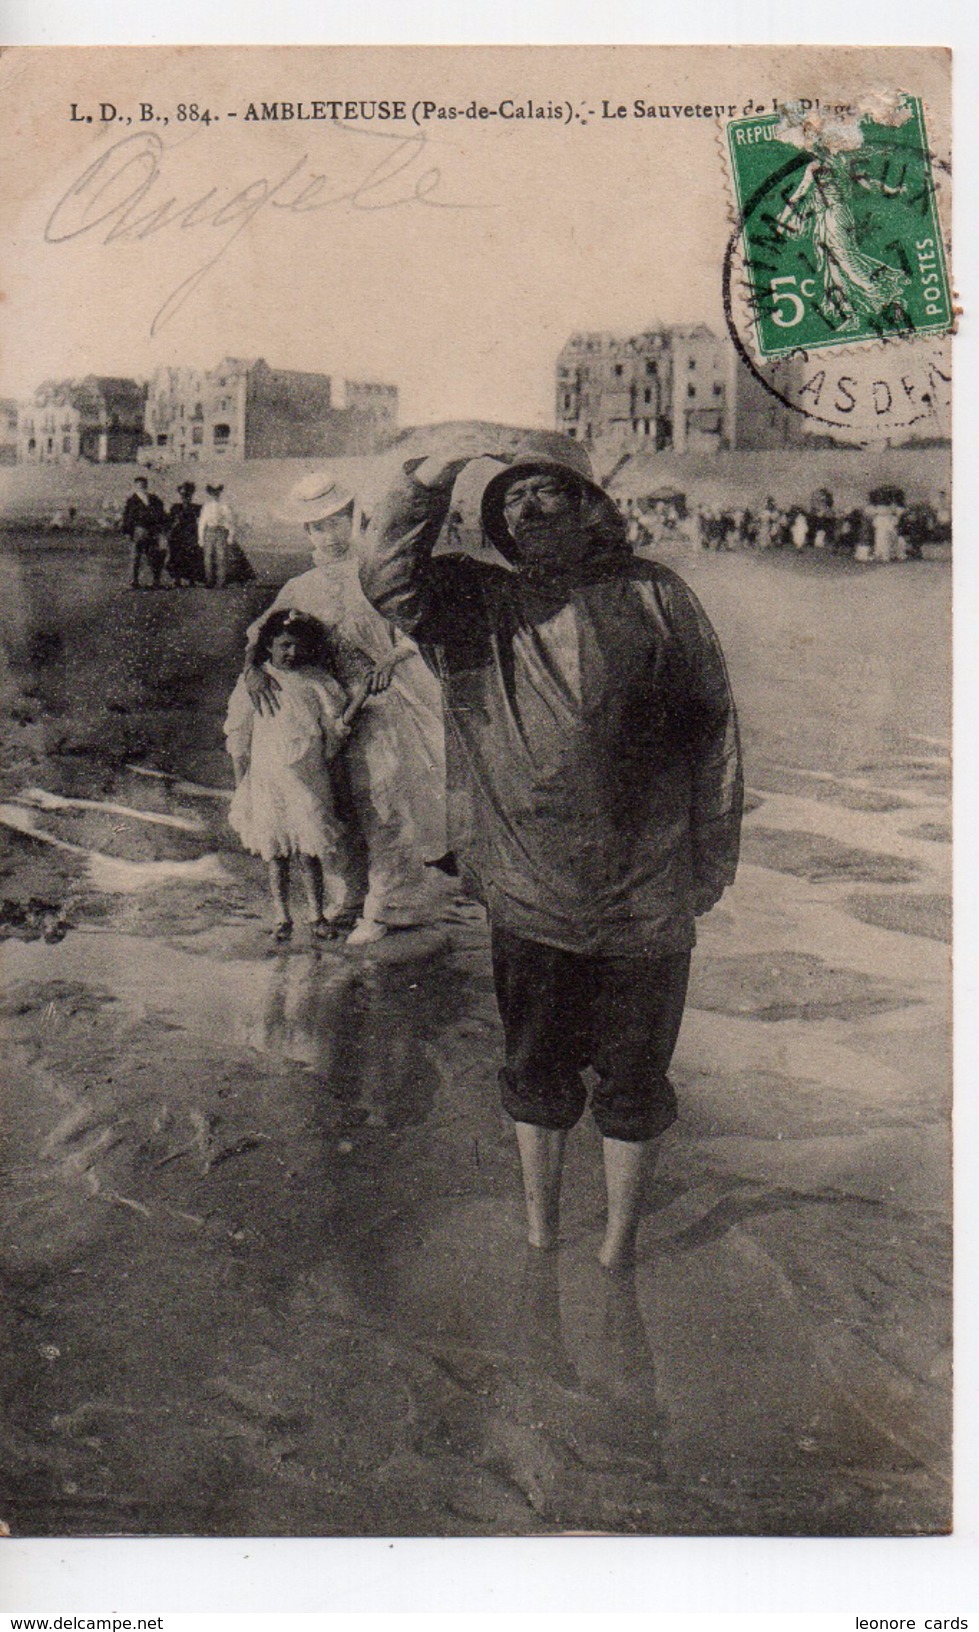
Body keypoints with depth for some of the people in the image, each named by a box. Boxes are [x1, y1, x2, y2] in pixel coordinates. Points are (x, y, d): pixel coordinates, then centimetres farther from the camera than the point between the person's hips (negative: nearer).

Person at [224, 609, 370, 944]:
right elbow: (238, 739, 6)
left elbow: (335, 727, 6)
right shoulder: (253, 684, 3)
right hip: (267, 780, 0)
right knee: (276, 852, 5)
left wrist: (357, 699, -9)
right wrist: (240, 786, 3)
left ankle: (317, 915, 13)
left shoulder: (317, 681, 6)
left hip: (309, 778, 0)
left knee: (309, 850, -1)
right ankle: (281, 917, 18)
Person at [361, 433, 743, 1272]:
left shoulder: (654, 598, 0)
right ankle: (540, 1236, 38)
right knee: (535, 1076, 17)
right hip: (526, 898, 2)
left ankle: (620, 1248, 33)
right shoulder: (476, 603, 5)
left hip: (643, 902, -1)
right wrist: (428, 480, -17)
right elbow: (388, 578, -10)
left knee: (631, 1084, 12)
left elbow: (713, 730, 2)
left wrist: (709, 868, 1)